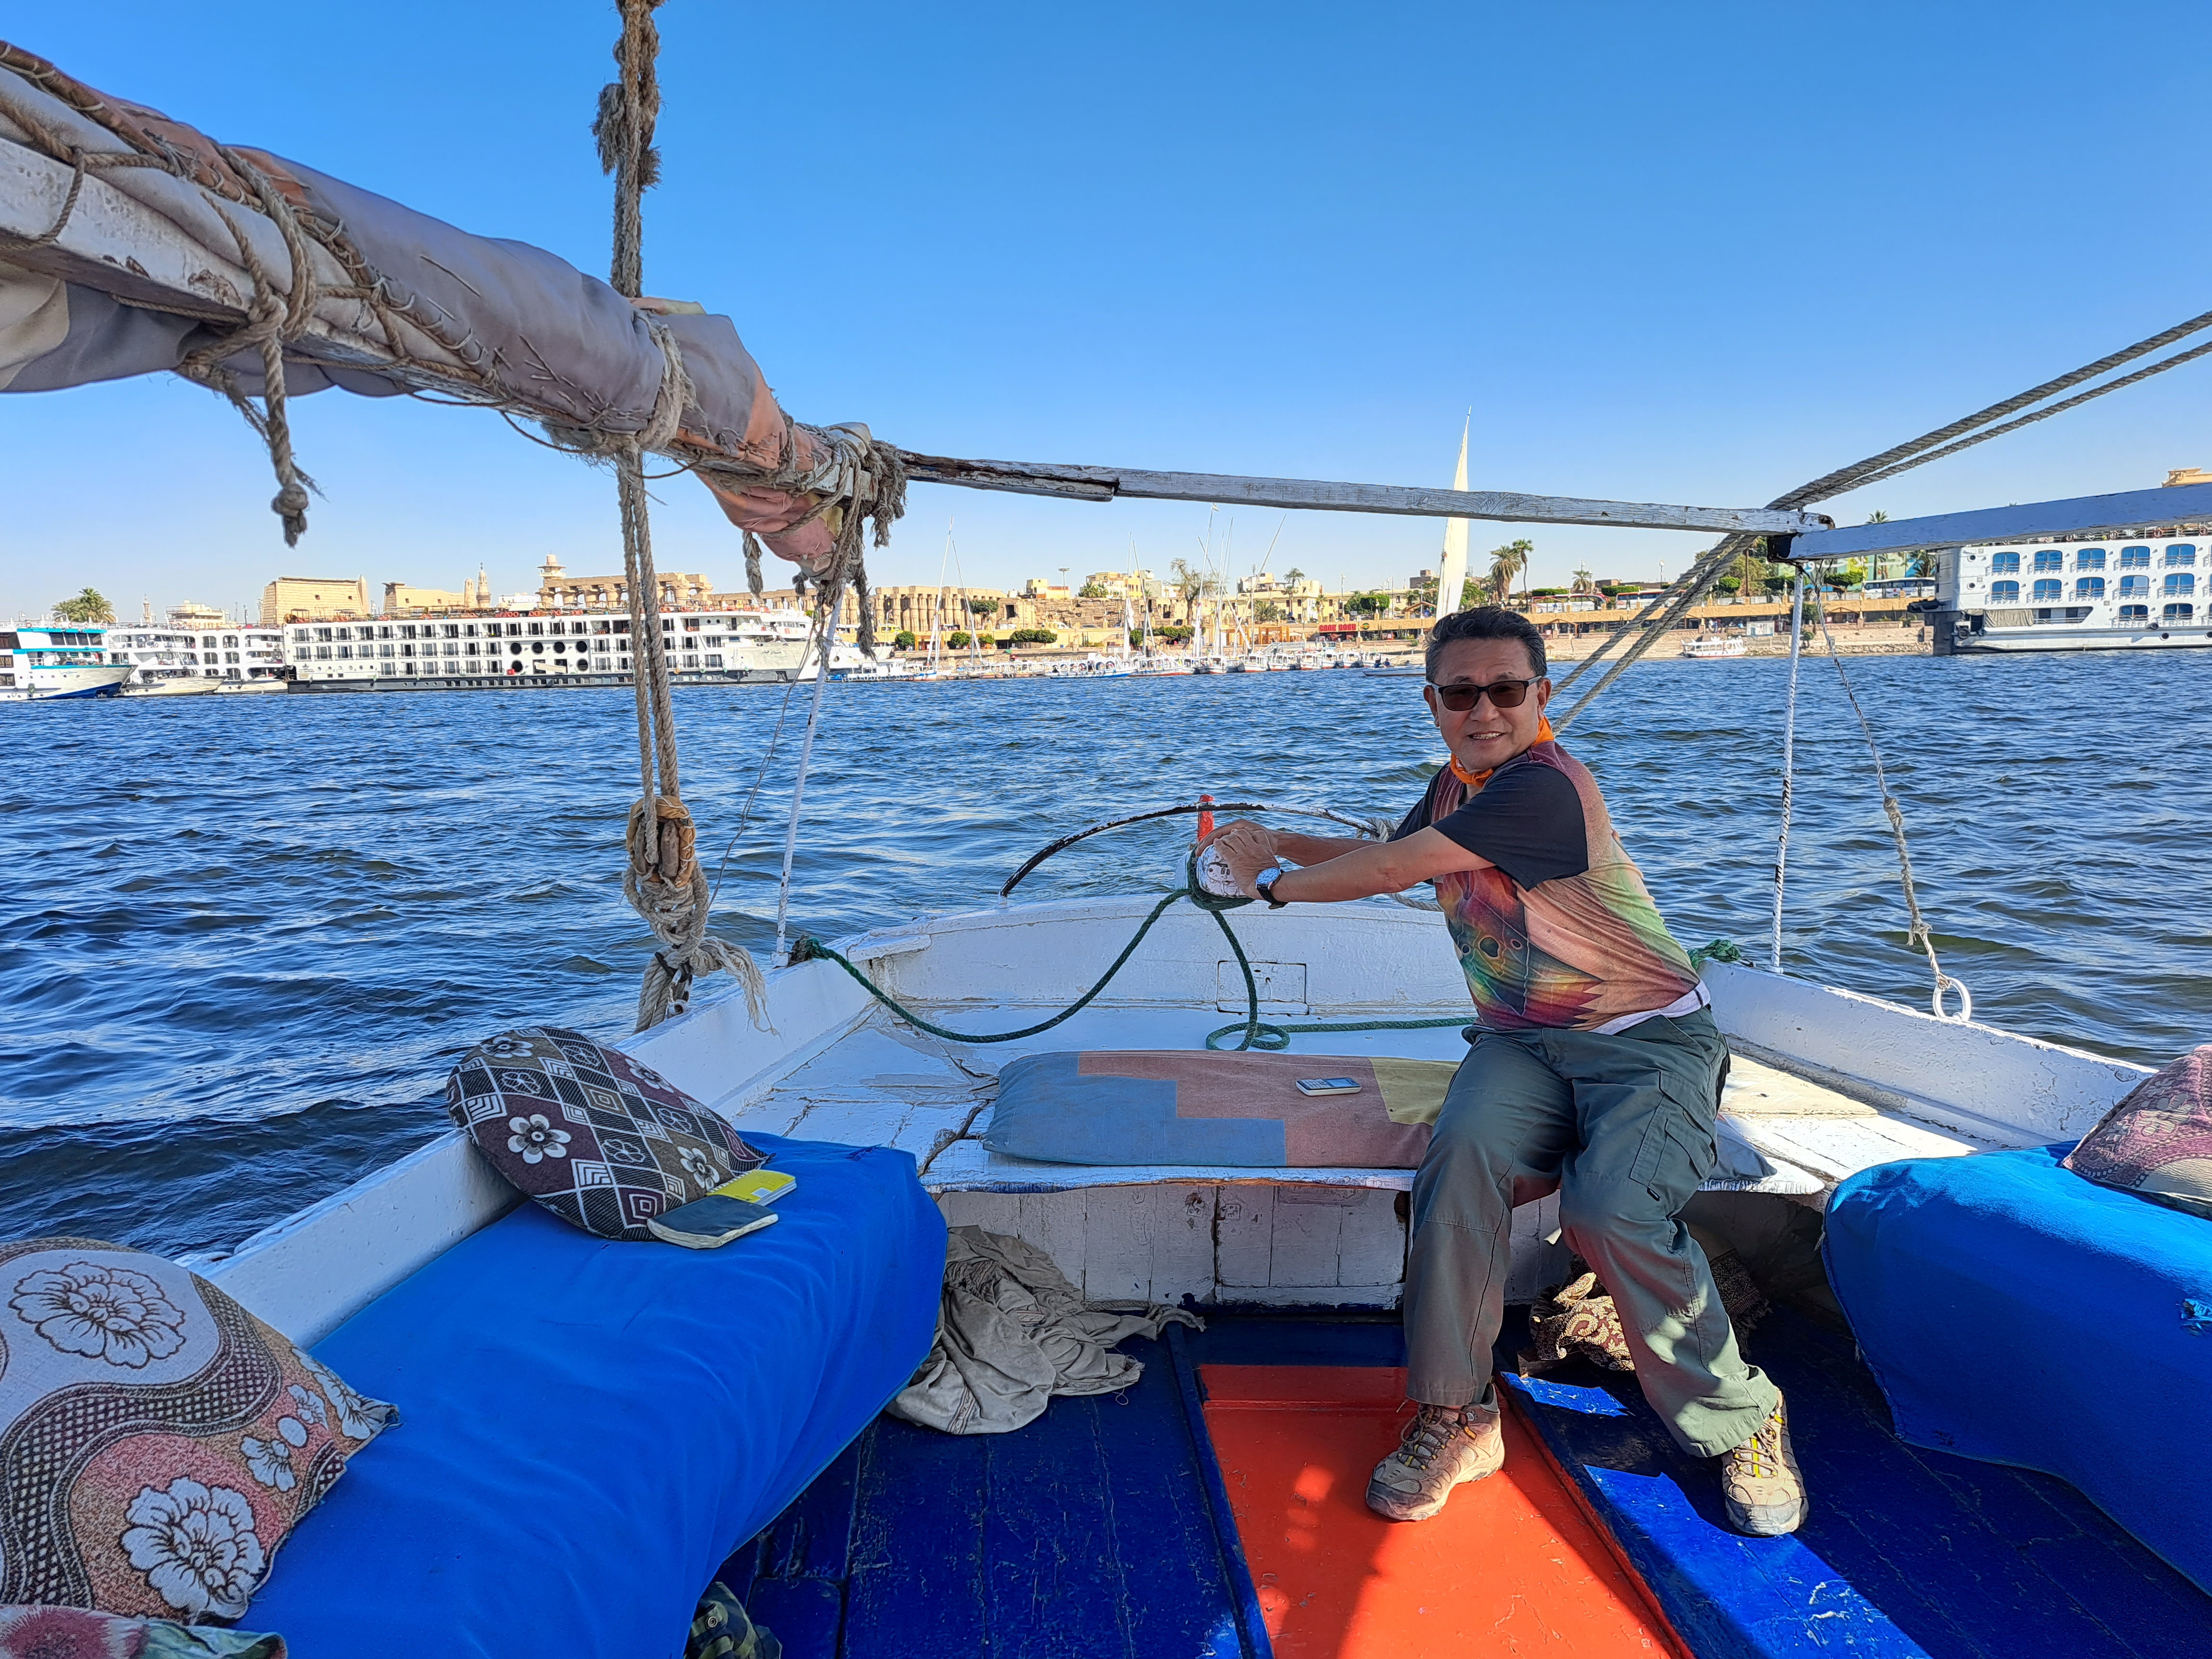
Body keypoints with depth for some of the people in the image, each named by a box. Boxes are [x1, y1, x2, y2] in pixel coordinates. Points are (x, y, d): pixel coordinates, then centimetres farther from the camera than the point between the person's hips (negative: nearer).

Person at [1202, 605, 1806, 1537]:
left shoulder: (1544, 788, -21)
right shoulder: (1454, 787, 9)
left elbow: (1387, 873, -19)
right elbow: (1391, 857, 31)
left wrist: (1274, 884, -4)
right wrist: (1278, 842, 22)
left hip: (1648, 1040, -6)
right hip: (1524, 1043, 6)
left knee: (1613, 1211, -31)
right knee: (1464, 1153, -27)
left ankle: (1745, 1424, -1)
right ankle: (1454, 1418, -15)